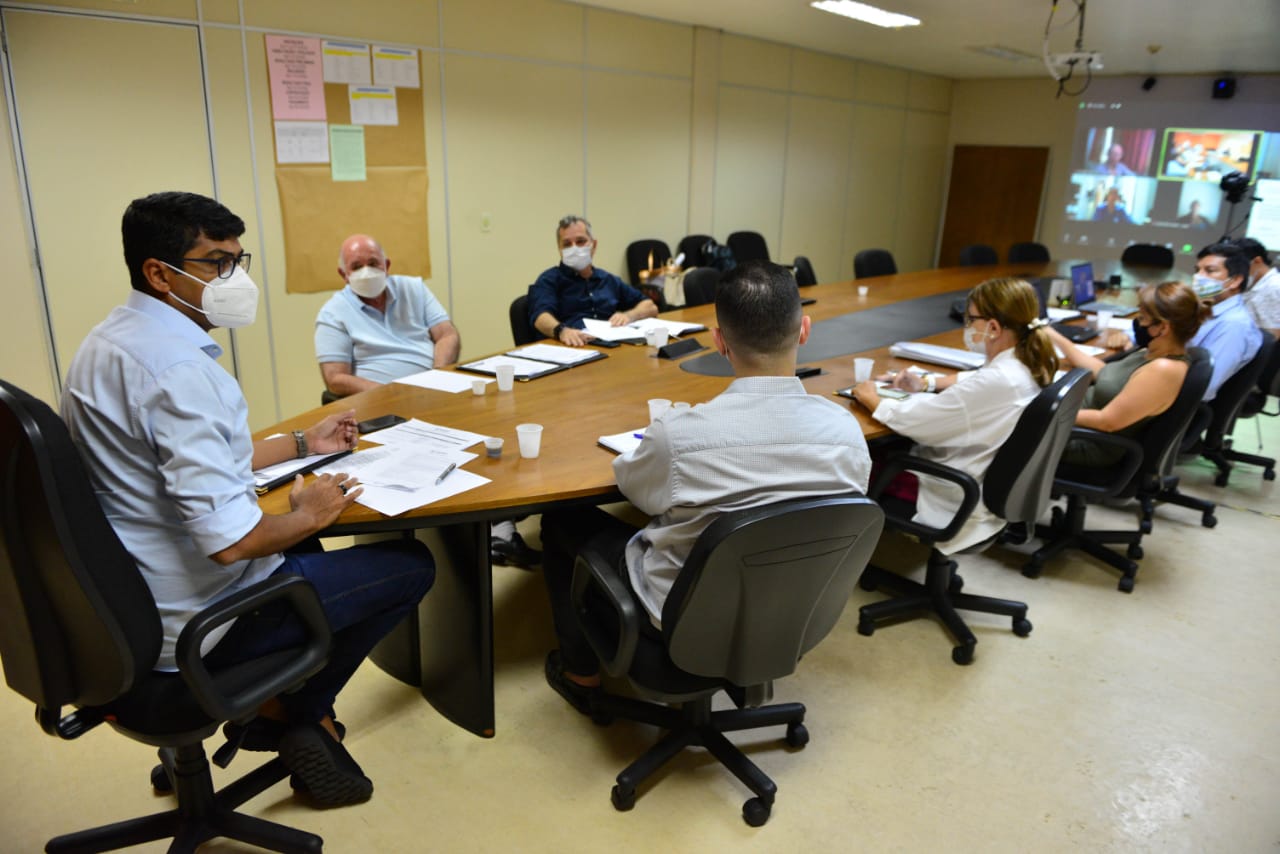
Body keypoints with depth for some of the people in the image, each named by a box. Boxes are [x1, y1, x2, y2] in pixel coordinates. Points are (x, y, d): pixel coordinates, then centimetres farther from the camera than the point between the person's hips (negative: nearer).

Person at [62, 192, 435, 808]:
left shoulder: (107, 342, 6)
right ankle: (288, 711, 14)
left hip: (128, 598, 10)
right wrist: (307, 515, -13)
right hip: (197, 622, -10)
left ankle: (300, 711, 27)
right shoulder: (180, 369, -27)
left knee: (303, 547, 33)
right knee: (411, 564, -2)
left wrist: (302, 444, 16)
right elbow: (230, 540, -33)